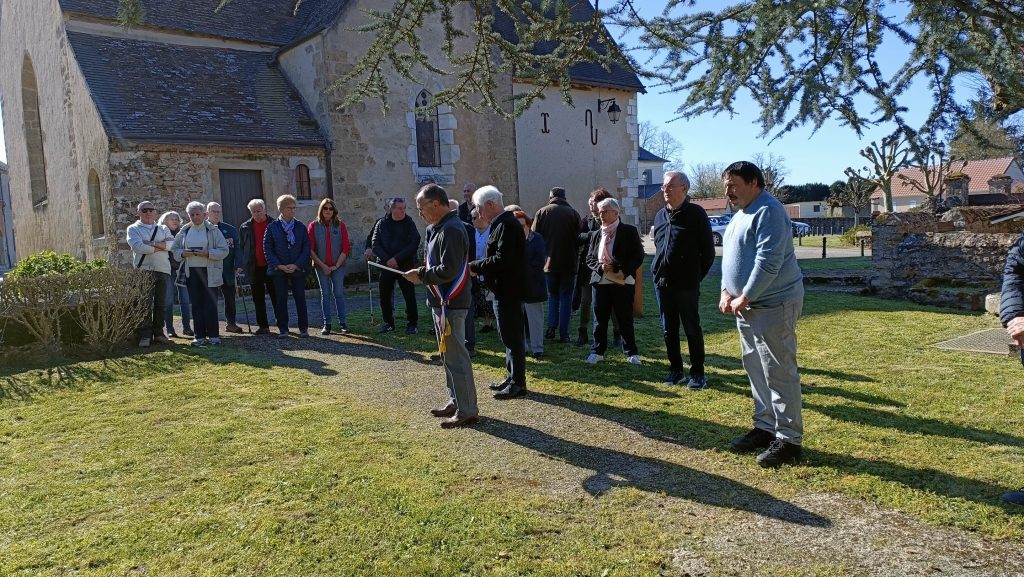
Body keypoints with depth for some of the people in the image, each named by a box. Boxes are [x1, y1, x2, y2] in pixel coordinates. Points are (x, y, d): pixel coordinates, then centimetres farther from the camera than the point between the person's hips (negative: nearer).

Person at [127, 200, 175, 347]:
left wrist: (149, 243, -11)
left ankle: (158, 333, 17)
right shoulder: (133, 229, 7)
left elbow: (171, 243, -4)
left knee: (161, 304, 8)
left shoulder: (163, 229, 17)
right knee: (145, 304, -6)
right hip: (144, 270, -3)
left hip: (163, 269, 4)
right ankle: (145, 335, -1)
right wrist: (160, 247, -7)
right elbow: (137, 246, -12)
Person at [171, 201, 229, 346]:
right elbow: (175, 249, 12)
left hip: (209, 273, -3)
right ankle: (200, 336, 10)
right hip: (191, 273, 3)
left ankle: (213, 335, 3)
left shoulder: (213, 230, 0)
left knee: (210, 304, -3)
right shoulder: (184, 231, 11)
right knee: (196, 305, 5)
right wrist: (183, 253, -9)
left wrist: (207, 253, -19)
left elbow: (224, 250, -5)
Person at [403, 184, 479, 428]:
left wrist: (421, 276, -14)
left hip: (450, 305, -11)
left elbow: (448, 270, -25)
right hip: (441, 303, 11)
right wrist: (422, 273, 6)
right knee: (448, 355, 18)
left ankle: (467, 411, 1)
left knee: (456, 356, -6)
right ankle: (456, 402, 30)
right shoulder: (439, 228, 15)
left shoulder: (451, 230, -19)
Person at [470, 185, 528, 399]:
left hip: (508, 292, -10)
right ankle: (512, 377, 28)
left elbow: (502, 260, -25)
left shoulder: (507, 225, -18)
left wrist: (475, 266, -16)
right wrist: (477, 267, 5)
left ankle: (518, 383, 6)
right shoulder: (501, 223, 14)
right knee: (509, 336, 17)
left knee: (512, 337, -2)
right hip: (504, 290, 10)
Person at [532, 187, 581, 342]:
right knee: (566, 297, 7)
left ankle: (551, 328, 7)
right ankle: (563, 333, 5)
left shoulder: (542, 212, 0)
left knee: (553, 295, 18)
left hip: (549, 262, 1)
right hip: (569, 263, -1)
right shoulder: (573, 213, -2)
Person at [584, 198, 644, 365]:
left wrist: (624, 272, -17)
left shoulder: (629, 231, -1)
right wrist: (601, 267, -9)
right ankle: (597, 351, 18)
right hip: (600, 281, 4)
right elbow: (589, 258, 12)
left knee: (625, 319, 3)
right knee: (600, 318, 8)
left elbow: (638, 255, -6)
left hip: (623, 282, -4)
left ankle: (631, 352, 14)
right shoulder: (596, 235, 13)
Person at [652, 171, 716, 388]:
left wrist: (697, 276, -3)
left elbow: (708, 251, -5)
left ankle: (697, 374, 11)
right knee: (668, 330, 11)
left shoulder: (696, 214, -7)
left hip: (686, 285, -6)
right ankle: (676, 370, 22)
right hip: (662, 283, 6)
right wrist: (658, 271, 12)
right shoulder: (660, 216, 11)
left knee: (692, 329, 2)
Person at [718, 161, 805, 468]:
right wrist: (726, 291, 6)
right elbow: (730, 257, 20)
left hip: (773, 306, -10)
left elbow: (767, 262, -23)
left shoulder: (768, 212, -15)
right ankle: (765, 427, 26)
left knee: (778, 372, -5)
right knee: (756, 369, 15)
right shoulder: (740, 215, 16)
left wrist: (744, 299, -19)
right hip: (746, 306, 10)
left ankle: (789, 439, 3)